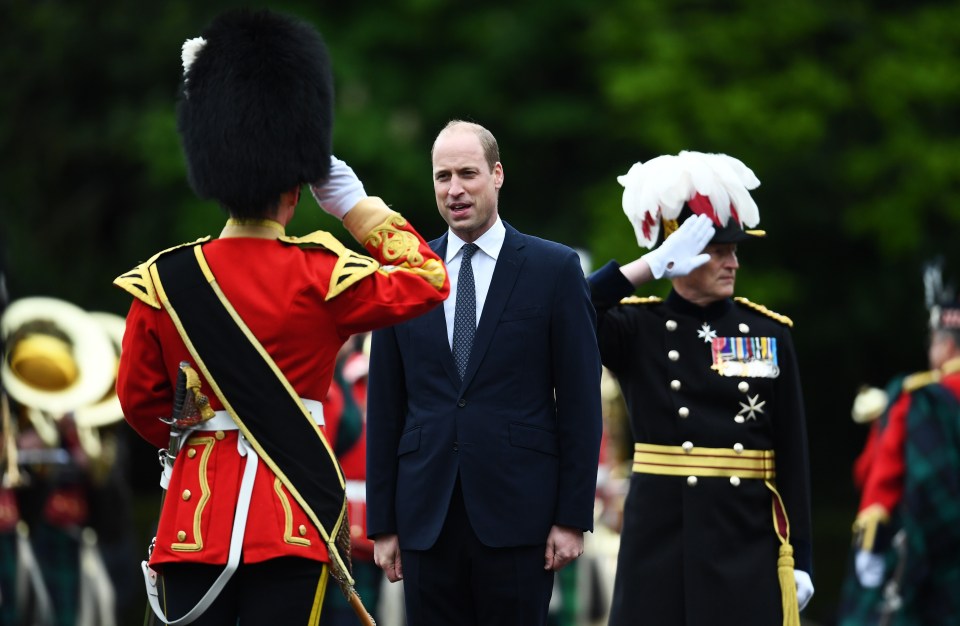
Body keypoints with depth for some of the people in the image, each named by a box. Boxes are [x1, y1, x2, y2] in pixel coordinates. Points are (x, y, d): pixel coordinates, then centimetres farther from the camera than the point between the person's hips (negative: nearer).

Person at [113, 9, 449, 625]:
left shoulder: (163, 280, 0)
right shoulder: (320, 275, -6)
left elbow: (139, 397, 10)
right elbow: (428, 280, 9)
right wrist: (358, 205, 13)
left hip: (196, 509, 2)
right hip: (293, 516, -2)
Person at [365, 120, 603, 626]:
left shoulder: (554, 269, 2)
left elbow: (580, 403, 0)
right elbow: (385, 408, 10)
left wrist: (573, 517, -5)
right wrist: (382, 522, 6)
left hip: (517, 512, -2)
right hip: (426, 518, 2)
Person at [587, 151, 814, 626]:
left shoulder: (769, 334, 6)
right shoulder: (638, 329, 2)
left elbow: (792, 454, 6)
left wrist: (799, 559, 1)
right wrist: (652, 265, -18)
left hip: (749, 543, 1)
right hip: (659, 539, -1)